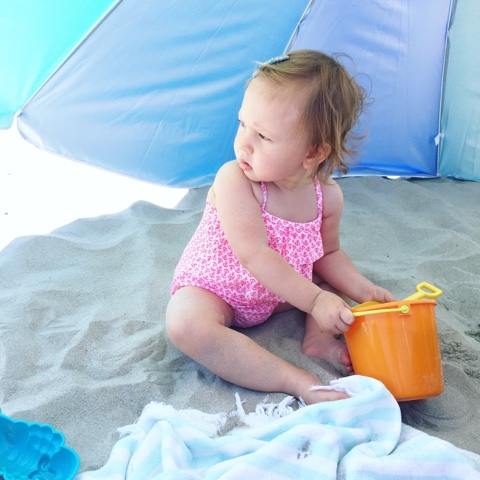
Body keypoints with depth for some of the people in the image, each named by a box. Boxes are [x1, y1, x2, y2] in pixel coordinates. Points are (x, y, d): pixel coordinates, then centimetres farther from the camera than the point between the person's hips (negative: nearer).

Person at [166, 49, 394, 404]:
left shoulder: (328, 196, -12)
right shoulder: (233, 180, -28)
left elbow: (328, 254, 5)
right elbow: (255, 256, -32)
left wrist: (362, 289, -12)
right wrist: (314, 301, -34)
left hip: (279, 292, 5)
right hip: (214, 289, -5)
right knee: (185, 322, -36)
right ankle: (298, 381, -35)